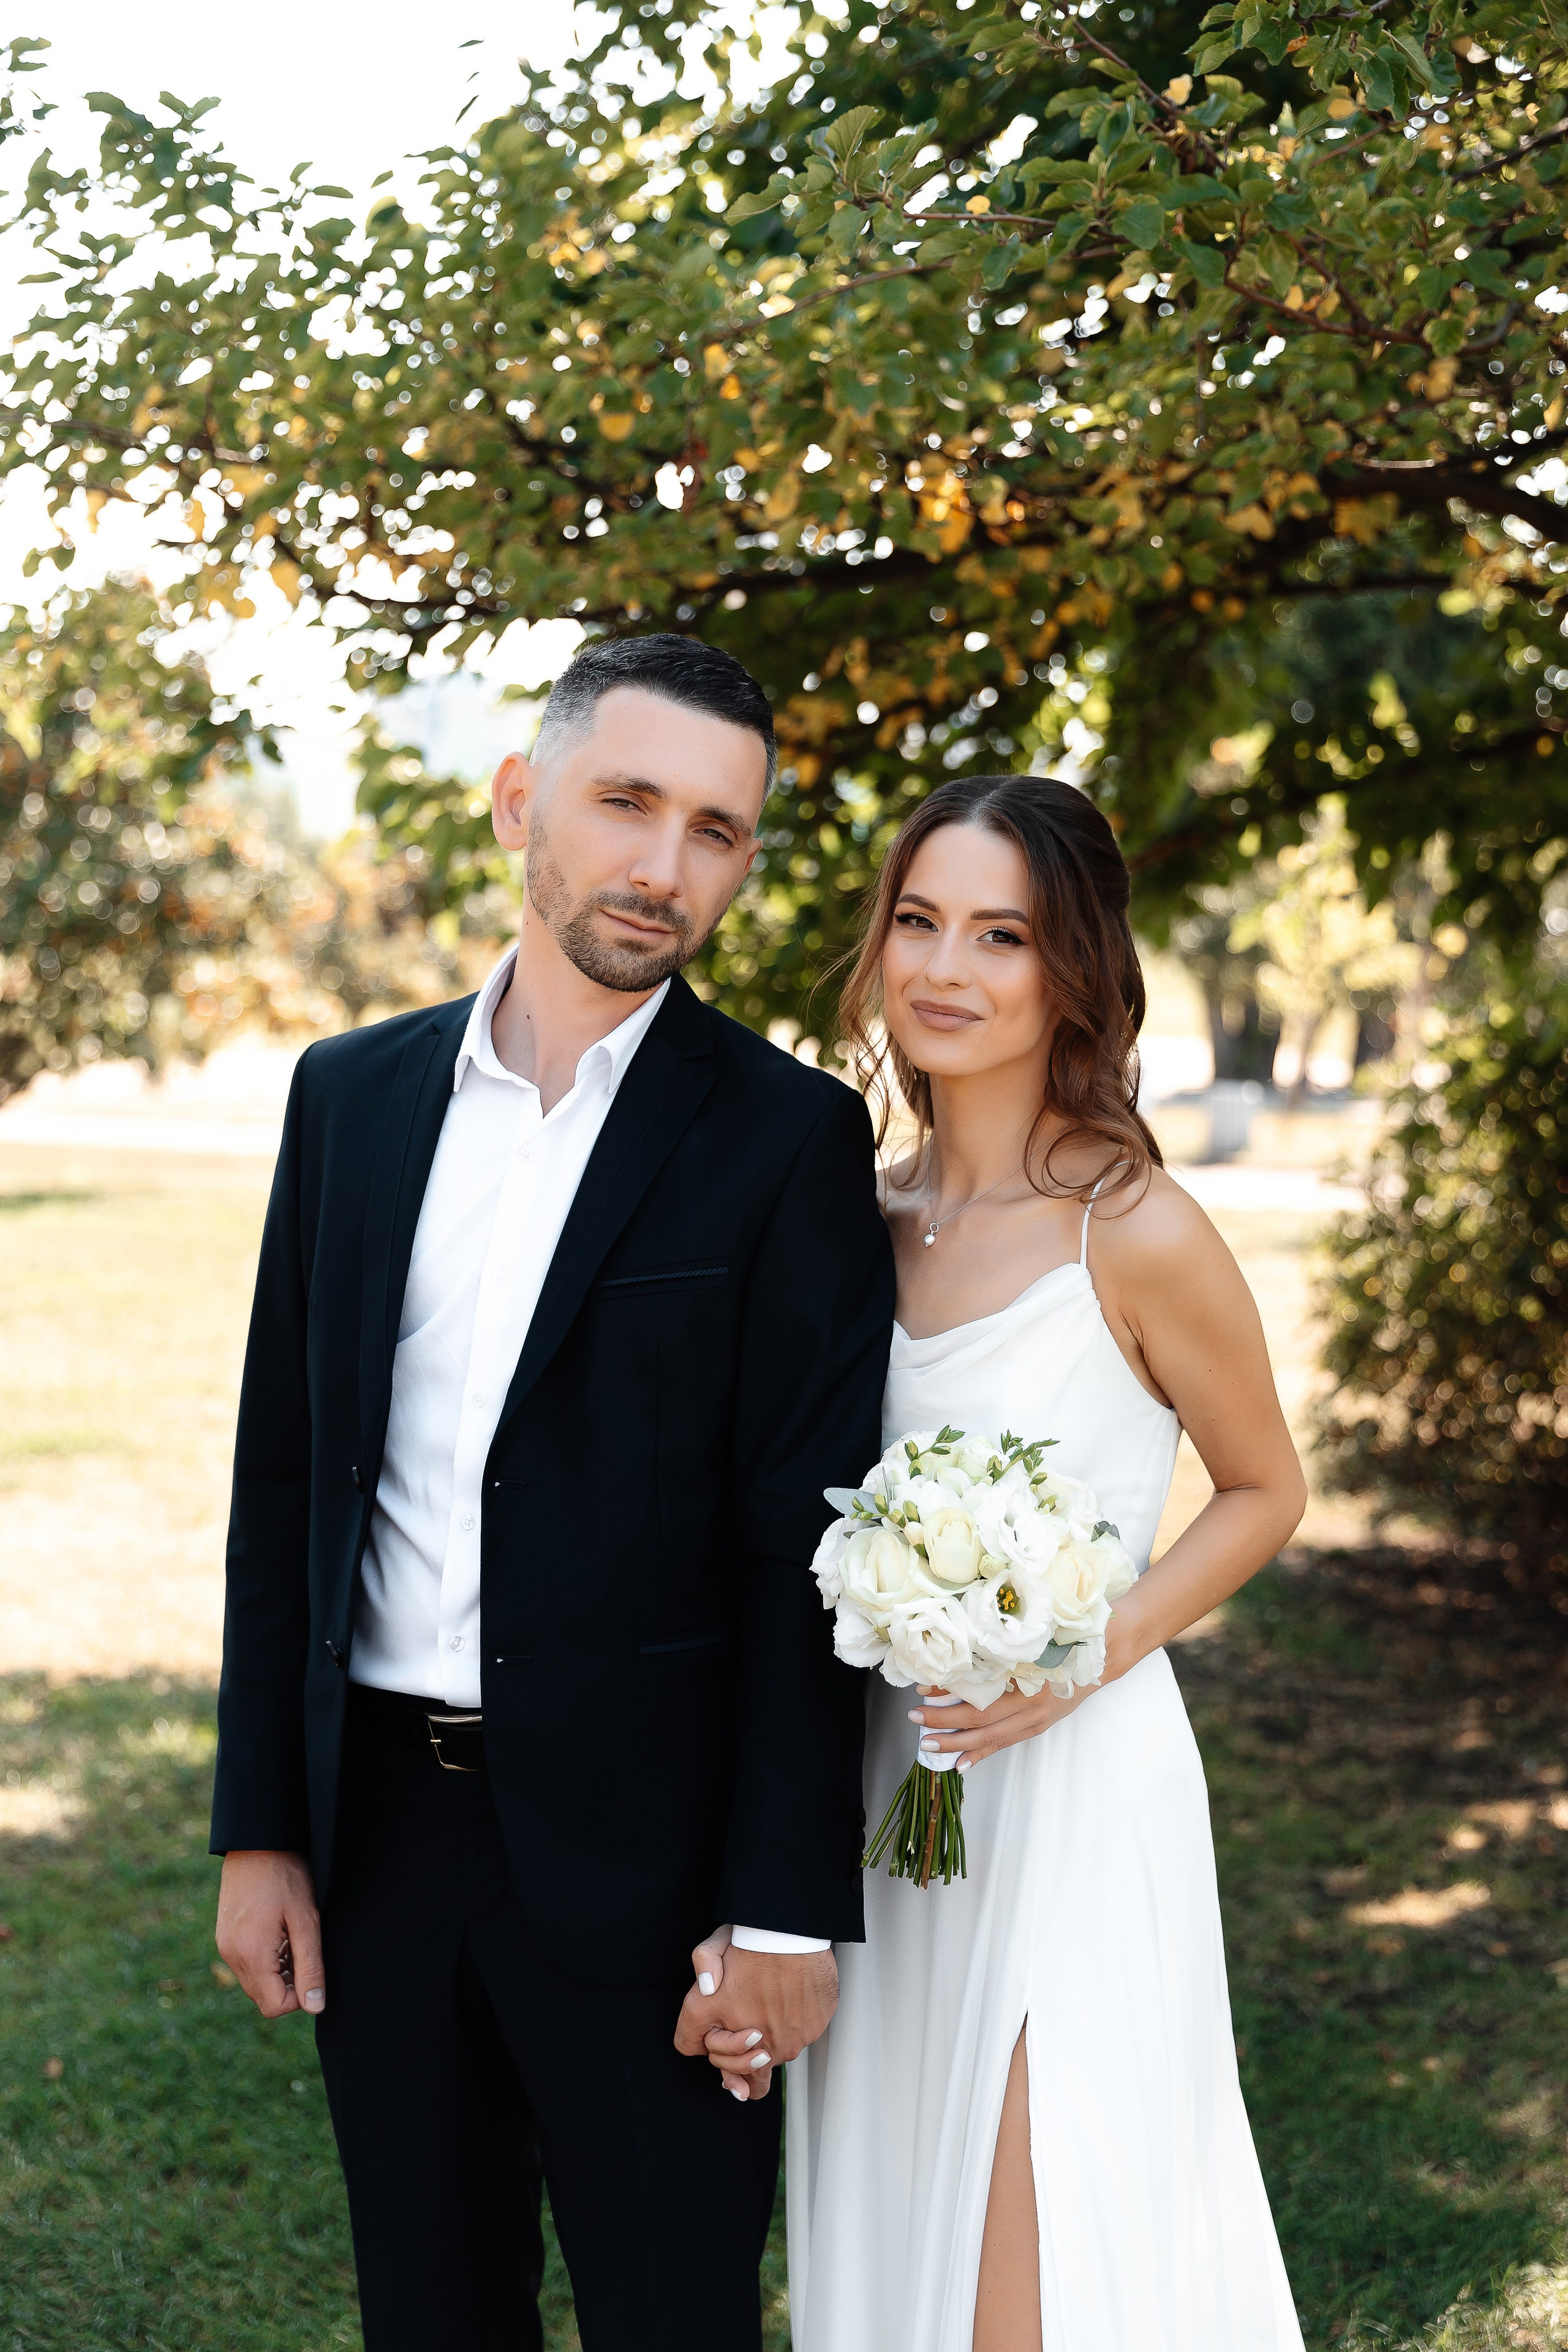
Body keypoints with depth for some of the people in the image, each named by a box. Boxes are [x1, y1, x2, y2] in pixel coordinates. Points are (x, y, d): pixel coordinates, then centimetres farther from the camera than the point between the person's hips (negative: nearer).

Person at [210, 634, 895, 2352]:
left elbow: (806, 1547, -9)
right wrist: (257, 1827, 5)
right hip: (376, 1823, 4)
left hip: (636, 1850, -4)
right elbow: (282, 1482, 7)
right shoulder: (351, 1097, 5)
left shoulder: (788, 1140, -7)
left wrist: (788, 1903, -12)